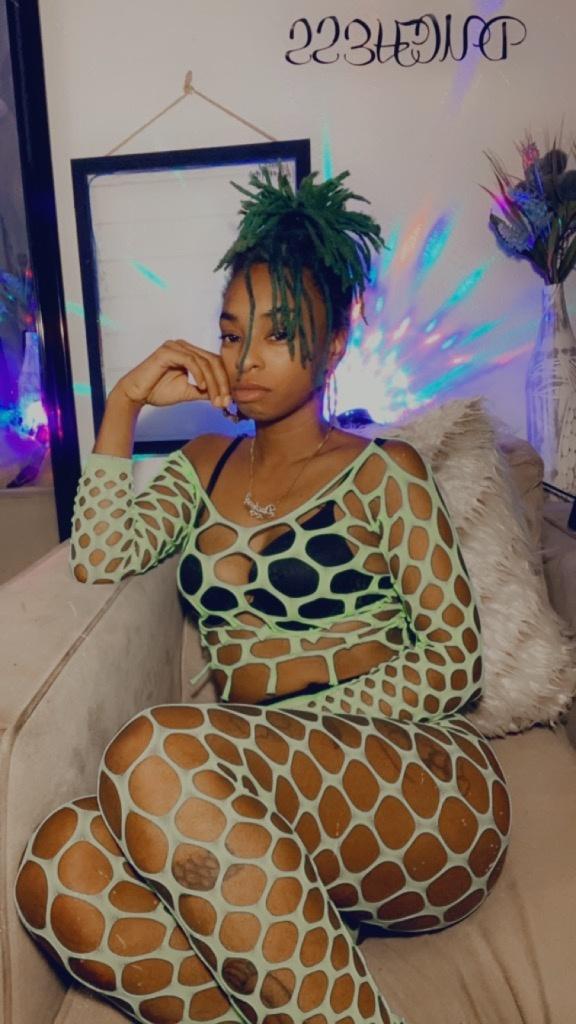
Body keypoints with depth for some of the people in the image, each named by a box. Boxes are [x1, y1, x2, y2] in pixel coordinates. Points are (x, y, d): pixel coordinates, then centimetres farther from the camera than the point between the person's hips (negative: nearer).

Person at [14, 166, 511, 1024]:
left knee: (157, 752, -31)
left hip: (413, 782, -3)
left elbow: (456, 663, -1)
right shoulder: (204, 466, 19)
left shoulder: (382, 473, 5)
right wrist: (124, 403, 3)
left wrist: (298, 723, -11)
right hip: (262, 798, 4)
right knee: (61, 868, -26)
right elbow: (98, 558, 4)